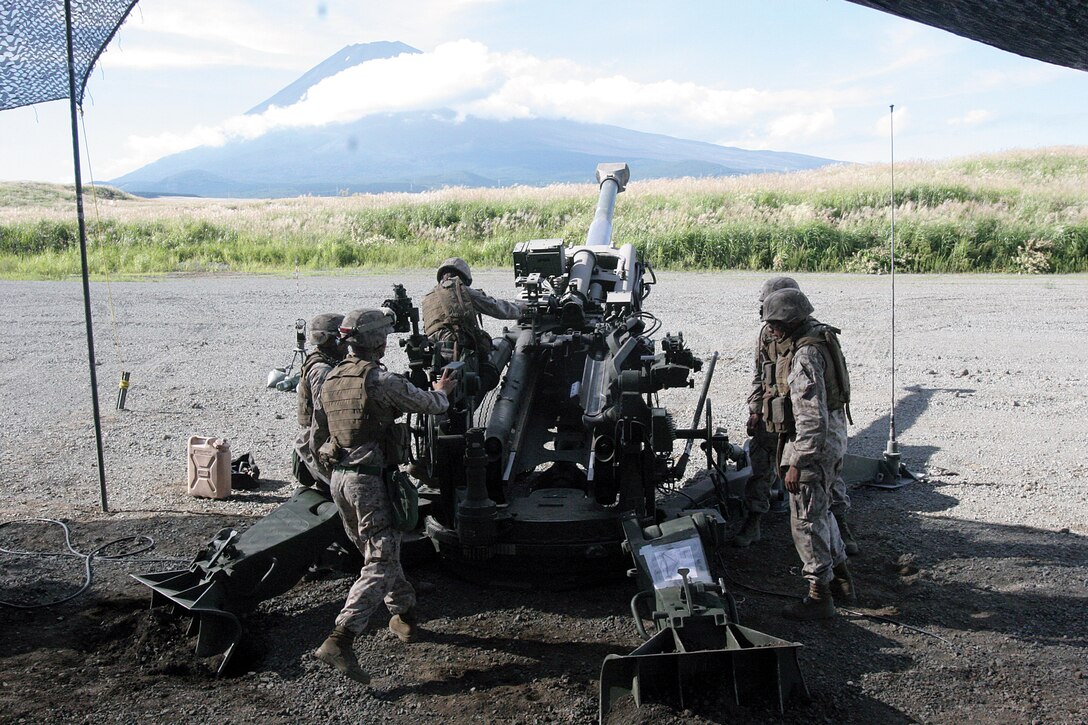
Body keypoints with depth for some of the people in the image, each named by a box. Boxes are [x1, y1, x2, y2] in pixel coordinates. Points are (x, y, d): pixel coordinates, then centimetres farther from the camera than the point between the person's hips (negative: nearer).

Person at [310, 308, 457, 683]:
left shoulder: (329, 382, 9)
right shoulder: (380, 380, -15)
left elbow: (318, 438, 16)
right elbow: (430, 404, -4)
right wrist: (442, 391, 19)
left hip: (338, 479, 8)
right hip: (371, 481, -8)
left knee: (380, 551, 22)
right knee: (380, 564, -5)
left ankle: (403, 613, 35)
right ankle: (340, 641, -13)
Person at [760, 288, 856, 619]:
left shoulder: (805, 357, -25)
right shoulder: (816, 336, 8)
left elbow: (812, 420, -28)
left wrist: (796, 463, -26)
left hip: (814, 443, -11)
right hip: (831, 437, 11)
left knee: (807, 520, -1)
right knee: (820, 510, 23)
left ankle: (819, 596, 9)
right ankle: (841, 579, 35)